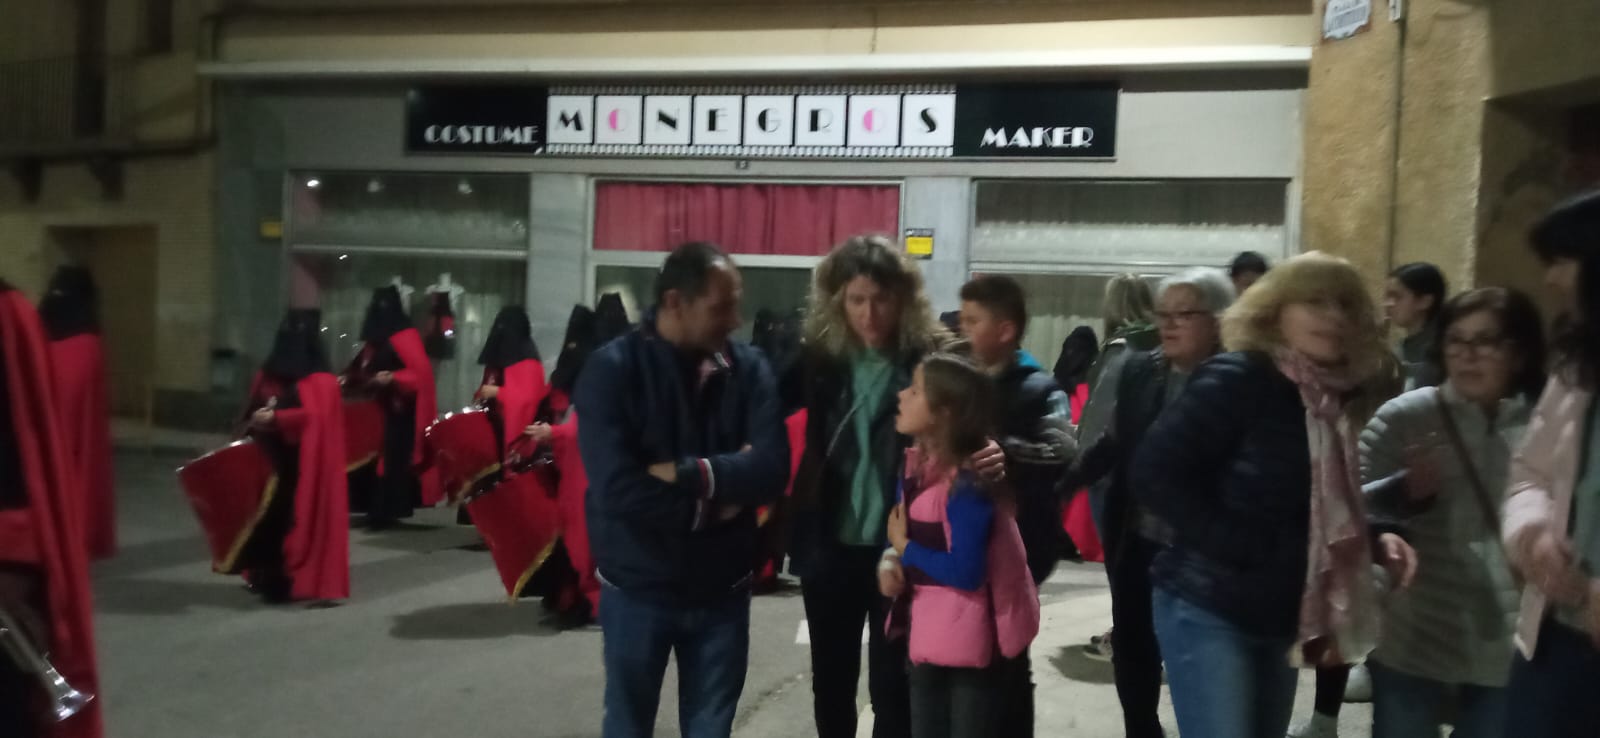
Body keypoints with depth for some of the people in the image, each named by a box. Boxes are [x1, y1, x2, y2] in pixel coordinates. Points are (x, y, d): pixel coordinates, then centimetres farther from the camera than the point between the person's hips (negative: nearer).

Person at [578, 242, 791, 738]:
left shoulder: (748, 367, -5)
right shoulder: (613, 368, -13)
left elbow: (771, 469, -14)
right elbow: (616, 487, -23)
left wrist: (689, 474, -22)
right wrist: (712, 503, -15)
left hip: (722, 588, 2)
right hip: (637, 589, -2)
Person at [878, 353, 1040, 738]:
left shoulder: (967, 482, -23)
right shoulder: (916, 465, 3)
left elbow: (966, 571, -27)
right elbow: (903, 531, 12)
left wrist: (904, 548, -14)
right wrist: (890, 560, -10)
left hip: (972, 641, -8)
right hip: (927, 634, 9)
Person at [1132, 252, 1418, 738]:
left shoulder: (1335, 399, 7)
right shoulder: (1236, 380, -14)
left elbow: (1327, 514, 16)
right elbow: (1154, 475, -20)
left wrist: (1375, 538, -3)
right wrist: (1237, 545, -20)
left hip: (1278, 617, 8)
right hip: (1208, 609, -8)